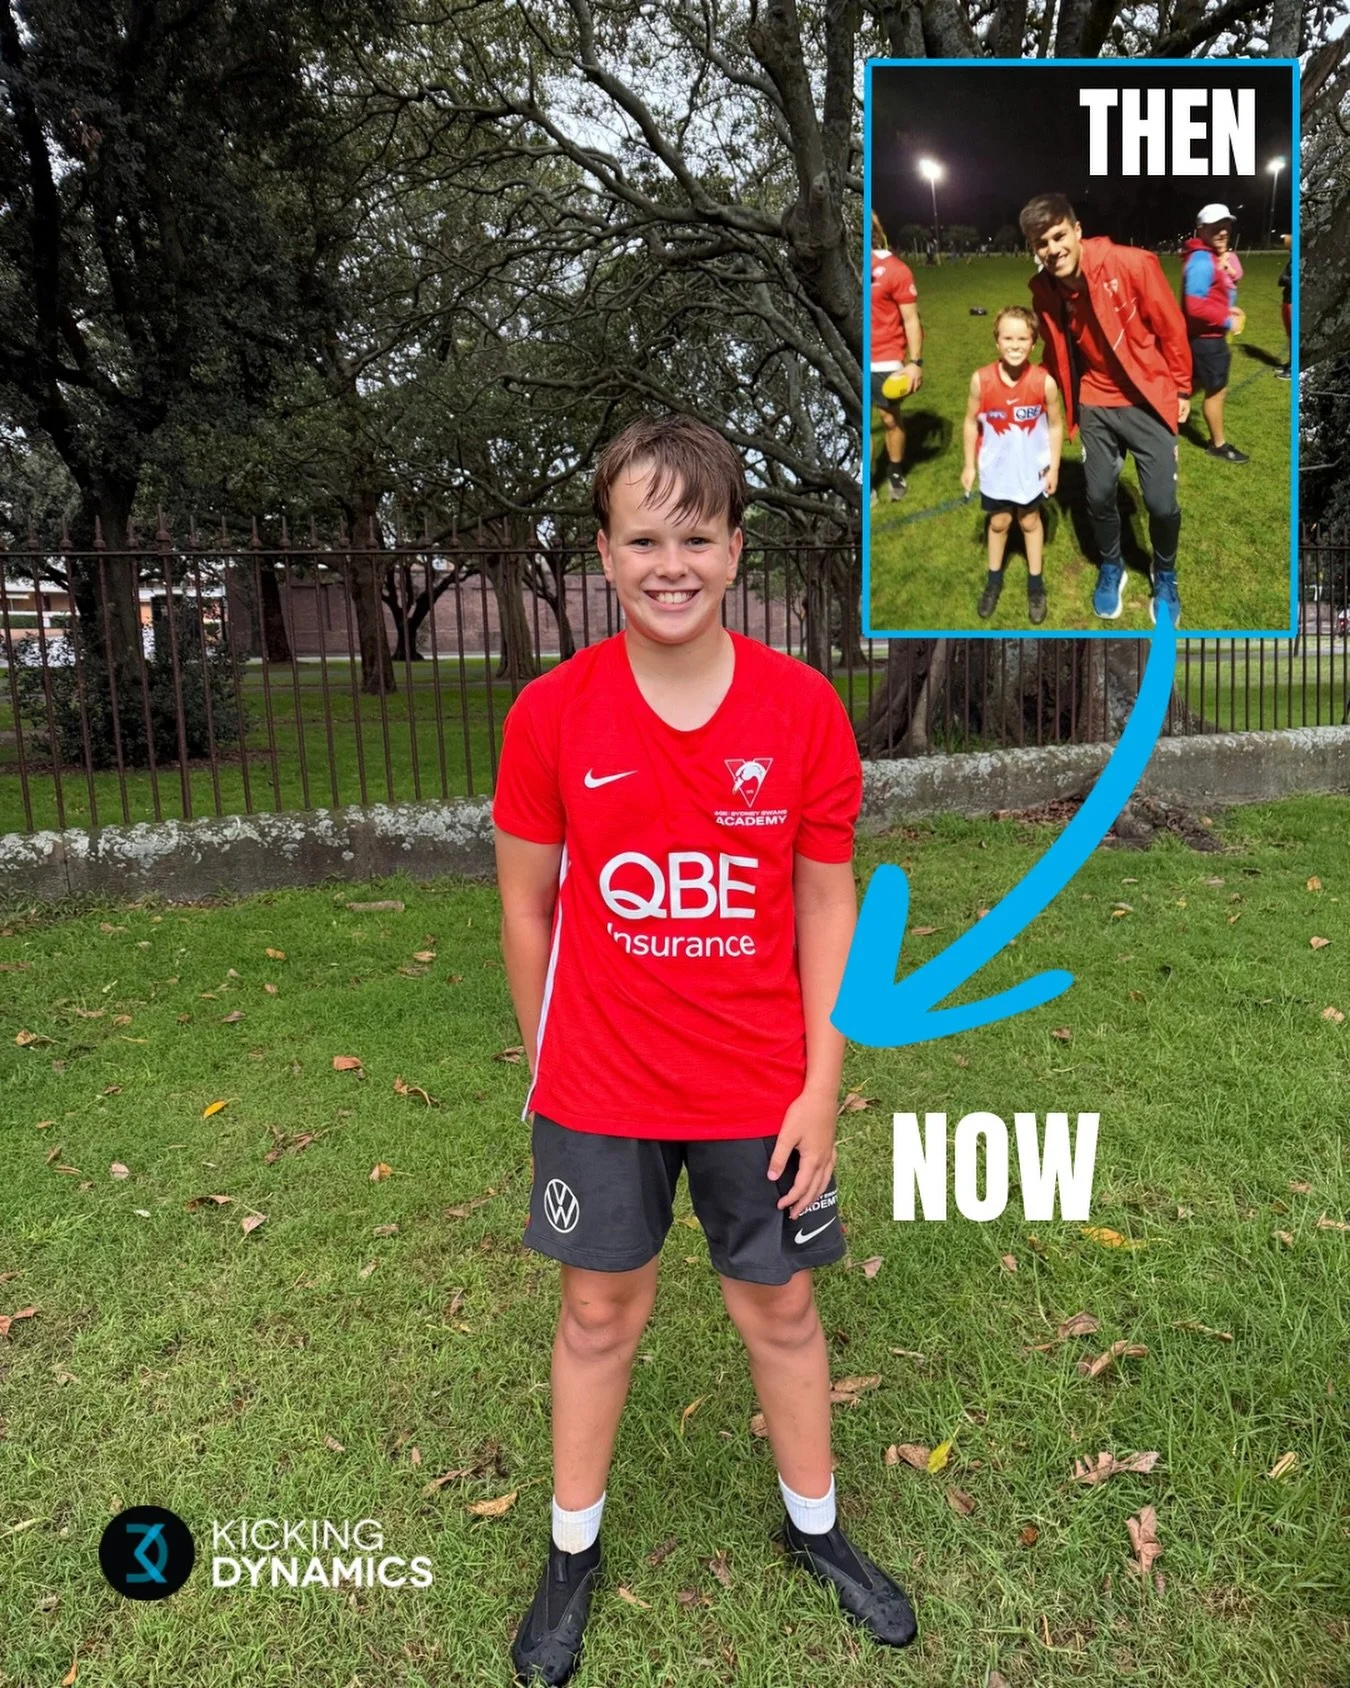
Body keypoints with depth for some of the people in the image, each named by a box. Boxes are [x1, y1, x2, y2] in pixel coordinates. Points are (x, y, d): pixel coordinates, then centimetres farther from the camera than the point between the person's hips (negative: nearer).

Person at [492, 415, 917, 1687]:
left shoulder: (804, 709, -10)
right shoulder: (550, 715, -11)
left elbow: (826, 903, -4)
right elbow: (527, 904, -1)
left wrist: (821, 1085, -5)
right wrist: (542, 1065, 6)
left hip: (761, 1088, 1)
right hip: (599, 1090, 0)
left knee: (778, 1303, 18)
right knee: (601, 1308, 17)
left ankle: (813, 1525, 45)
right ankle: (573, 1550, 42)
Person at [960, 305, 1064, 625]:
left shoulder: (1045, 382, -20)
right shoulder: (981, 380, -19)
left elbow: (1055, 425, -7)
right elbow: (972, 422, -5)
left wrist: (1054, 467, -3)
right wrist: (969, 465, 0)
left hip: (1031, 468, 0)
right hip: (995, 468, 1)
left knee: (1030, 521, 18)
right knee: (998, 522, 18)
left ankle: (1035, 583, 35)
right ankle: (994, 580, 40)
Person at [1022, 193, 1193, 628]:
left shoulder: (1131, 263, -21)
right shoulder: (1043, 289, -8)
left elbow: (1171, 327, -10)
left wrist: (1181, 389, -2)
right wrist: (1063, 403, 13)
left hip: (1148, 398, -3)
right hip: (1095, 403, 3)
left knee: (1161, 501, -5)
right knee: (1099, 496, 7)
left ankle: (1164, 574, 24)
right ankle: (1111, 568, 36)